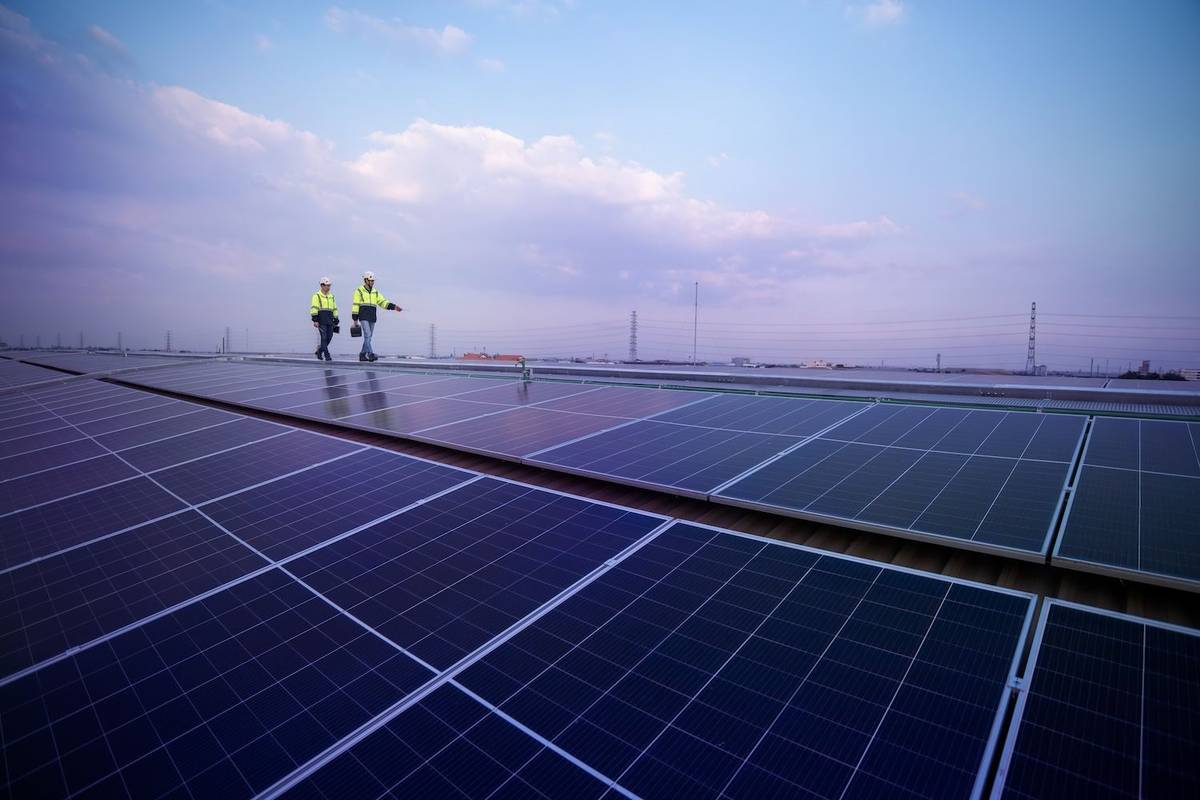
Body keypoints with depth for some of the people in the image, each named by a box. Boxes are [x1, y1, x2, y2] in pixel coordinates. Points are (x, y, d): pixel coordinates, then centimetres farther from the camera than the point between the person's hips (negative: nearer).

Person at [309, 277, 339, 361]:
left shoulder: (331, 296, 18)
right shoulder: (317, 296, -1)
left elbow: (334, 309, 21)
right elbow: (314, 308, -8)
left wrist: (336, 320, 16)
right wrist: (315, 320, -16)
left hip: (329, 321, 6)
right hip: (321, 320, -6)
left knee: (329, 337, 3)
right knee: (324, 337, -7)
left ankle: (320, 350, 26)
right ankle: (327, 356, -6)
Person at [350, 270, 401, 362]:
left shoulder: (375, 292, 15)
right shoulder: (359, 291, -1)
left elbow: (383, 302, 6)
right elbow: (355, 305, -3)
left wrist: (394, 306, -11)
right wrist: (355, 319, -8)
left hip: (372, 318, 6)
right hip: (363, 318, -6)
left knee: (368, 337, 8)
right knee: (367, 335, -15)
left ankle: (362, 355, 17)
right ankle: (370, 354, -20)